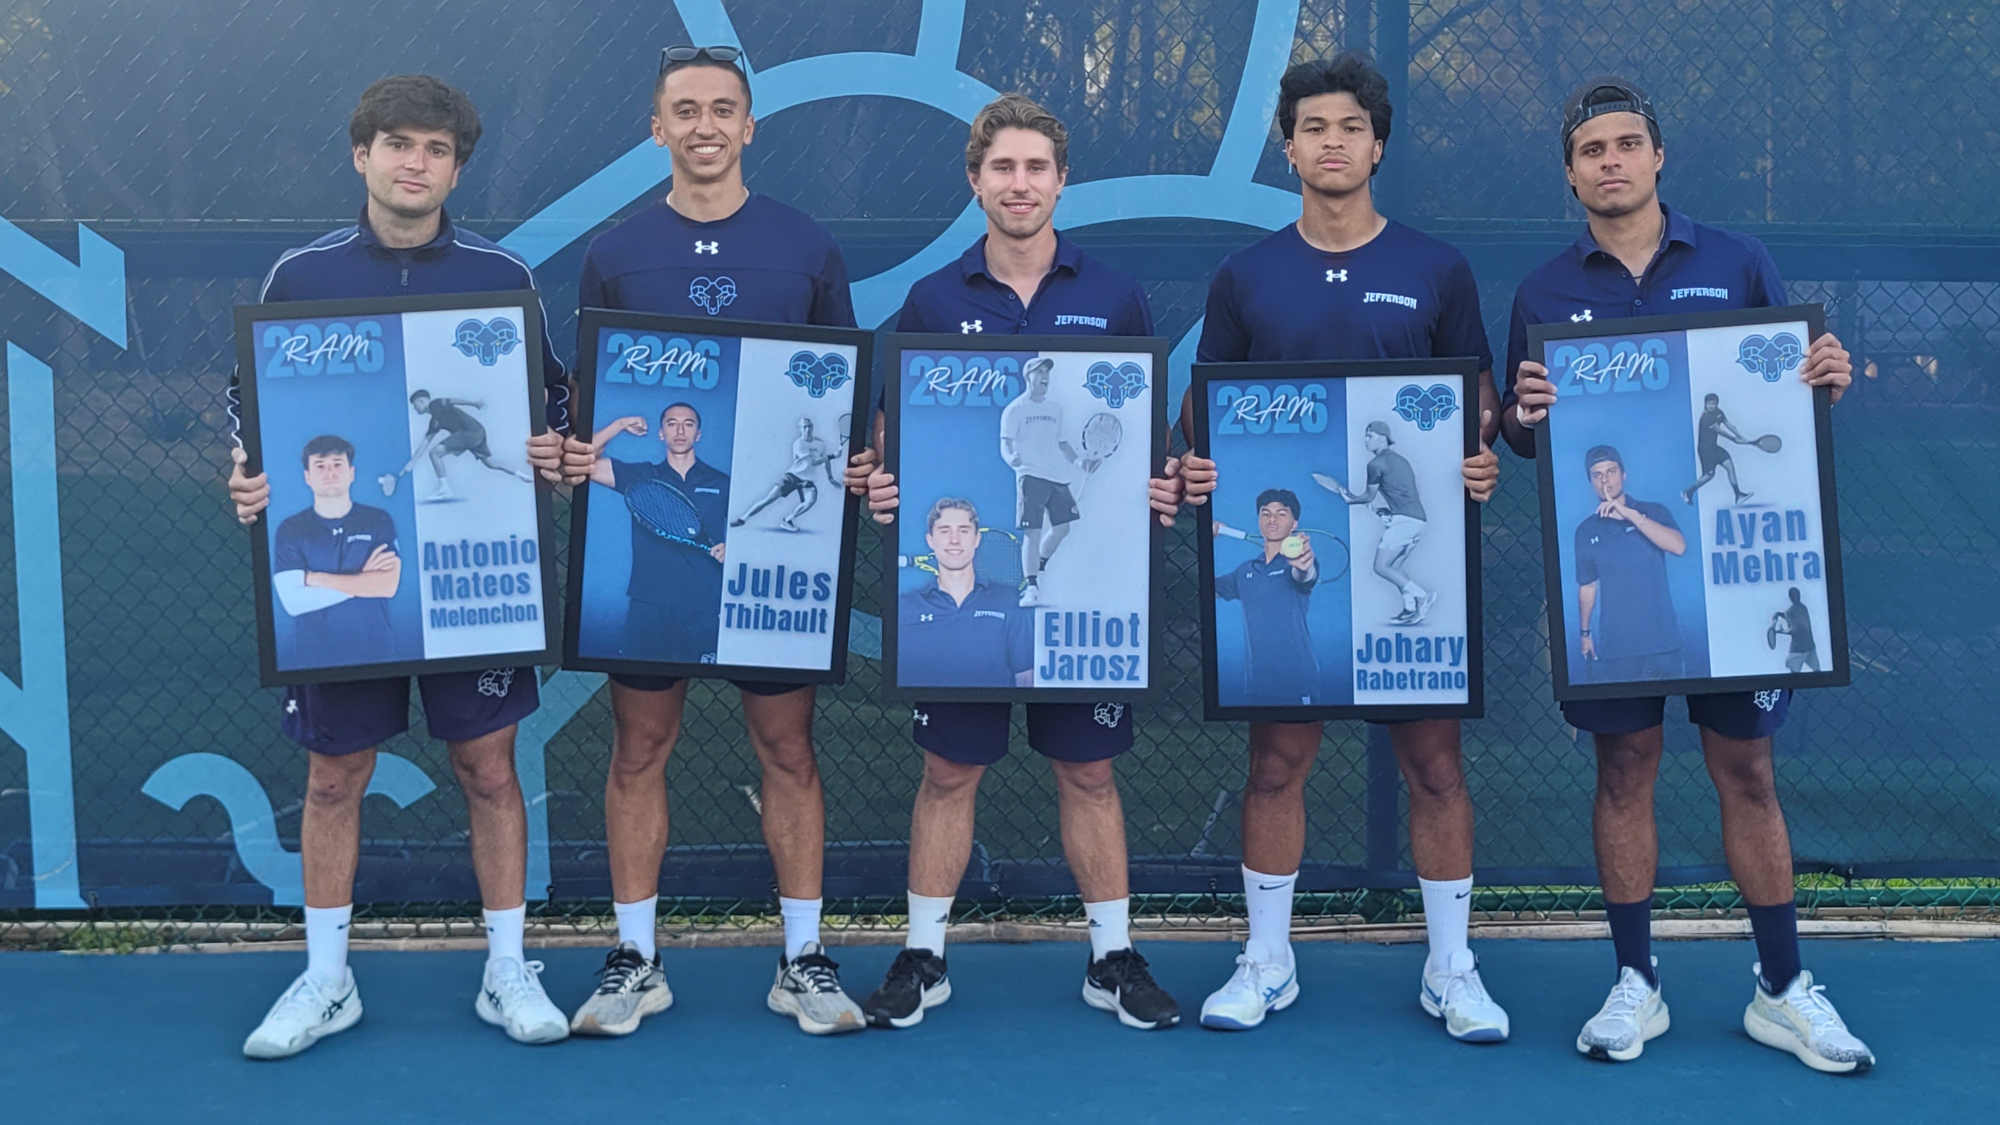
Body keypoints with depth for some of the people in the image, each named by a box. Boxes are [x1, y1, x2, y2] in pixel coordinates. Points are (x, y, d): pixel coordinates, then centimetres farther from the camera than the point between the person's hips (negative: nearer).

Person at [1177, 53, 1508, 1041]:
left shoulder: (1436, 271, 5)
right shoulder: (1245, 277, 7)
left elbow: (1479, 401, 8)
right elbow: (1205, 403, 9)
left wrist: (1480, 460, -13)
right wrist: (1193, 464, -12)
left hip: (1412, 547, 0)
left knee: (1433, 759, 3)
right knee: (1276, 758, 5)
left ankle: (1452, 969, 17)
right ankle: (1266, 962, 20)